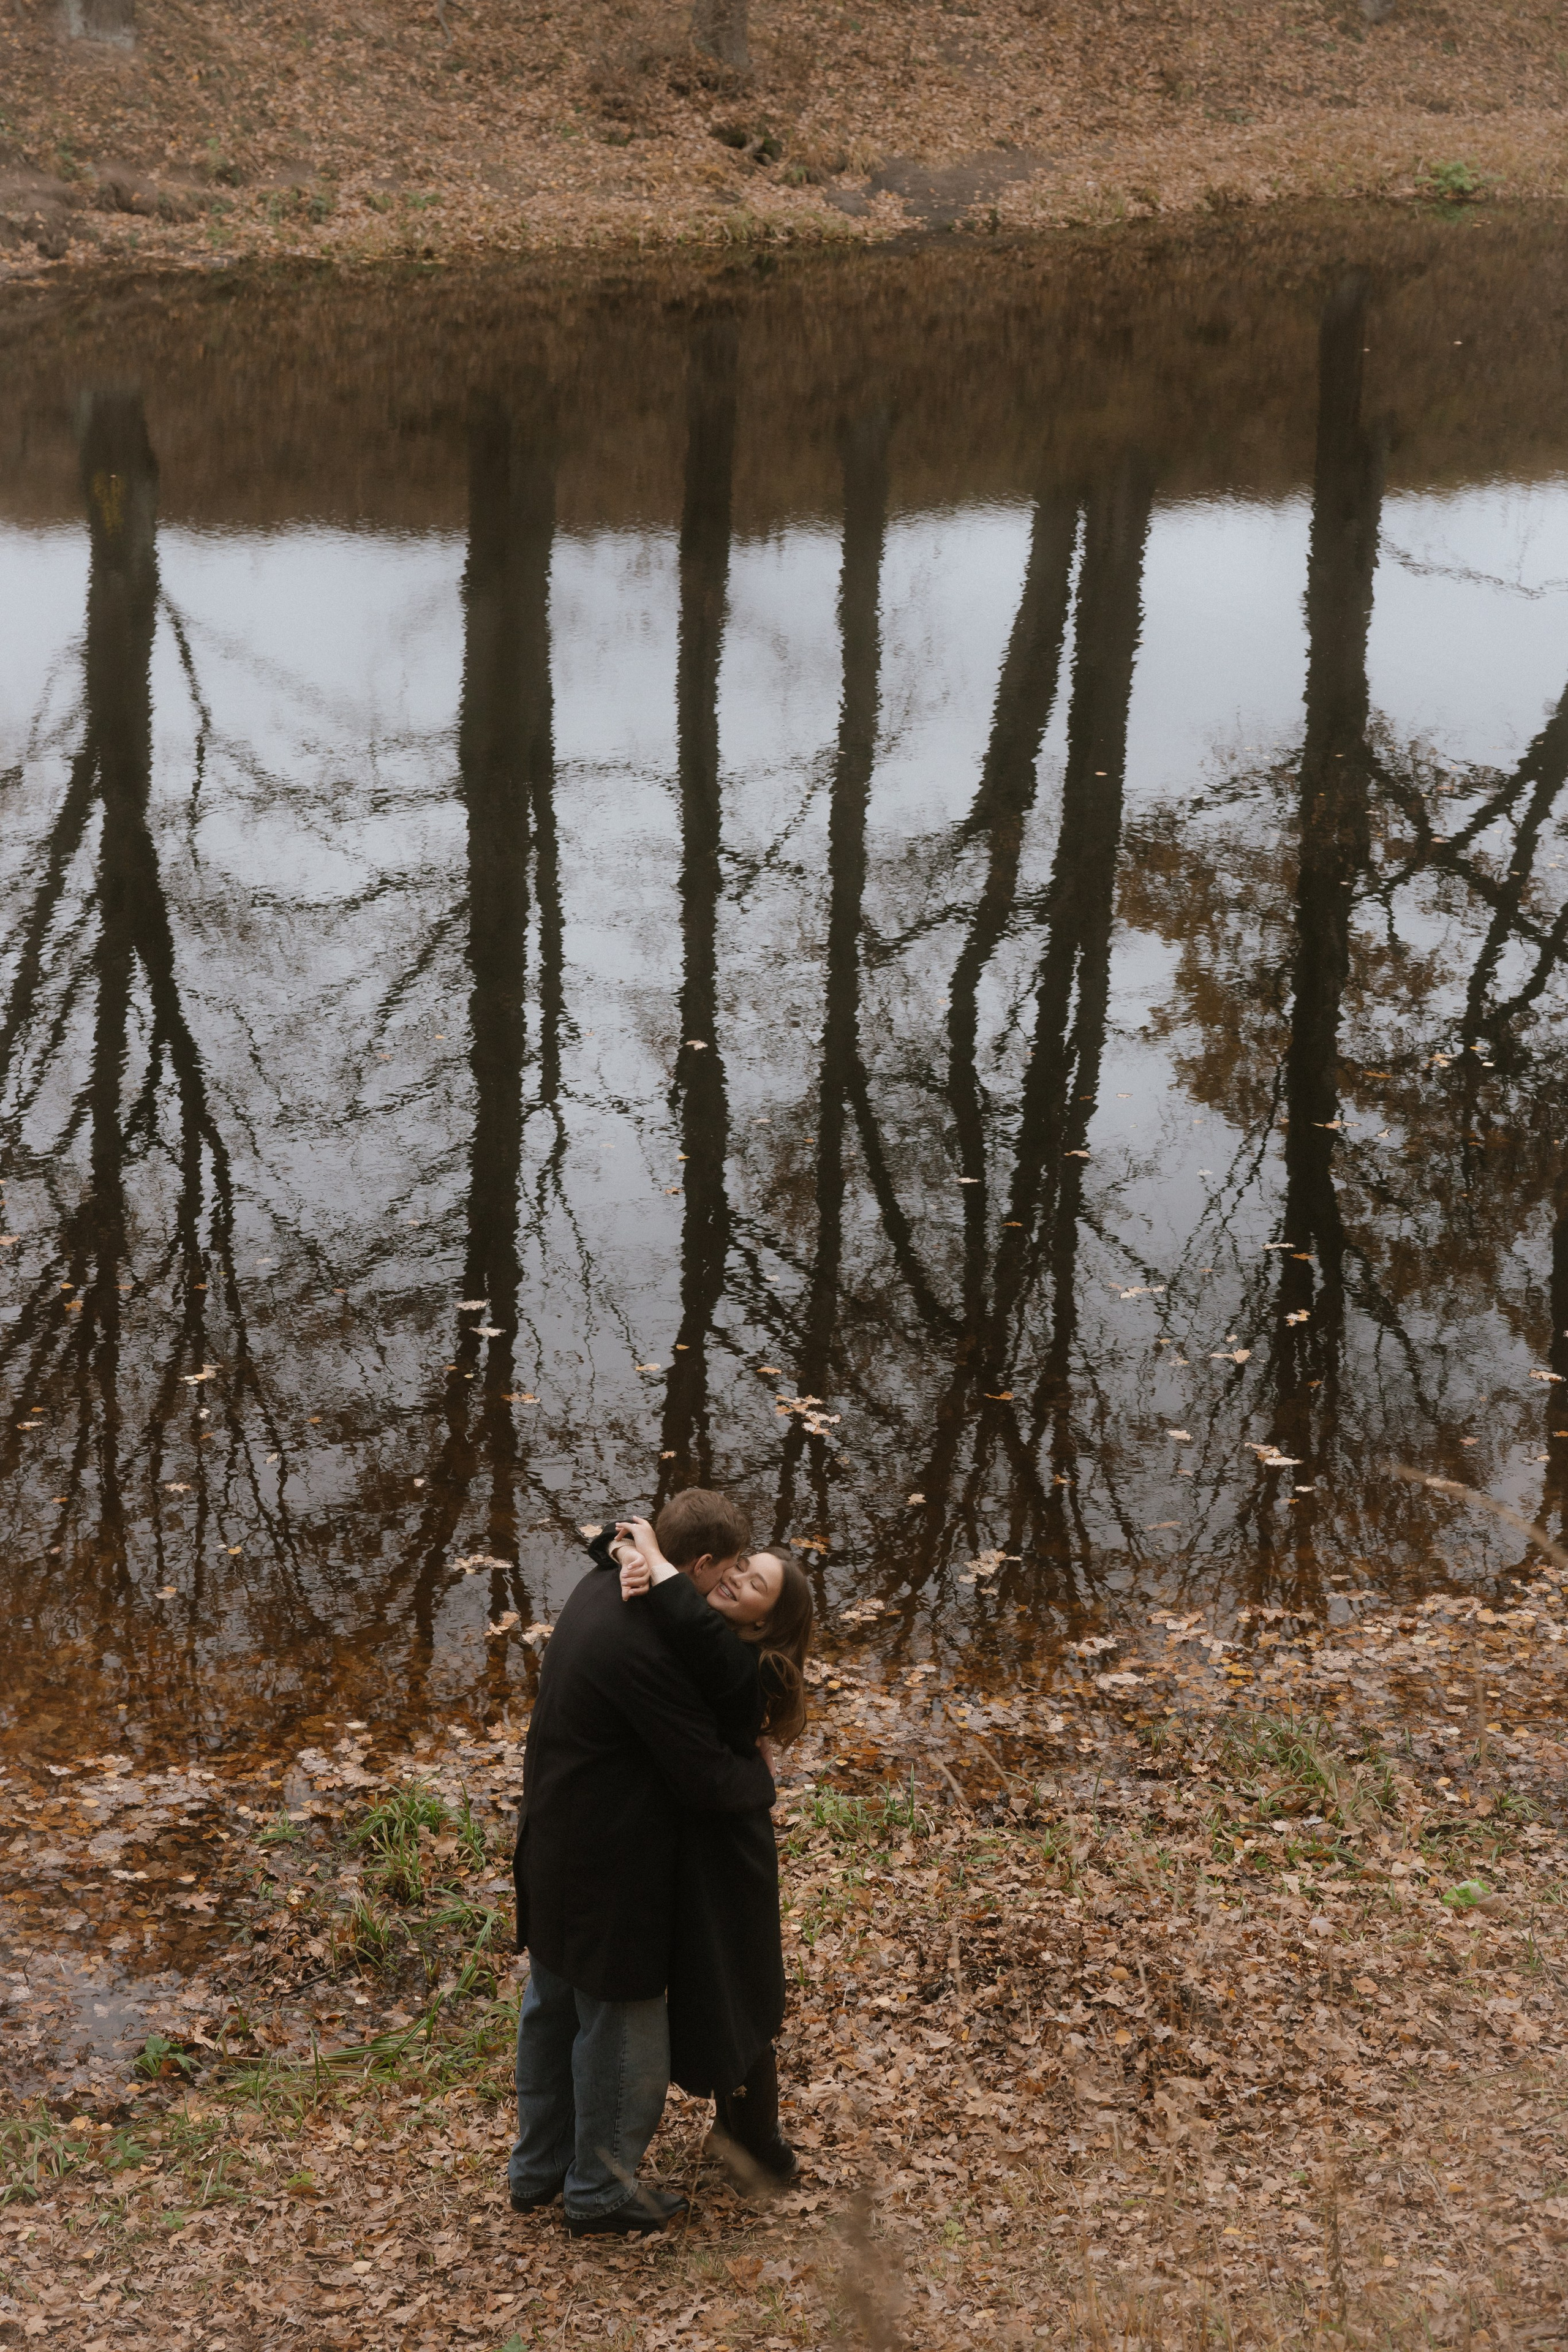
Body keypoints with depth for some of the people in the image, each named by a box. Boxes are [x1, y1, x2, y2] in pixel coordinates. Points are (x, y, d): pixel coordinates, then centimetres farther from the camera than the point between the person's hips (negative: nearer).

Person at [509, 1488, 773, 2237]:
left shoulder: (601, 1590, -3)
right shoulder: (646, 1649, -31)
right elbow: (706, 1780, -25)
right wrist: (762, 1783, -6)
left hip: (553, 1851, 10)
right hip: (610, 1866, -10)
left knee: (554, 2006, 25)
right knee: (622, 2026, 10)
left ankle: (538, 2167, 42)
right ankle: (601, 2190, 28)